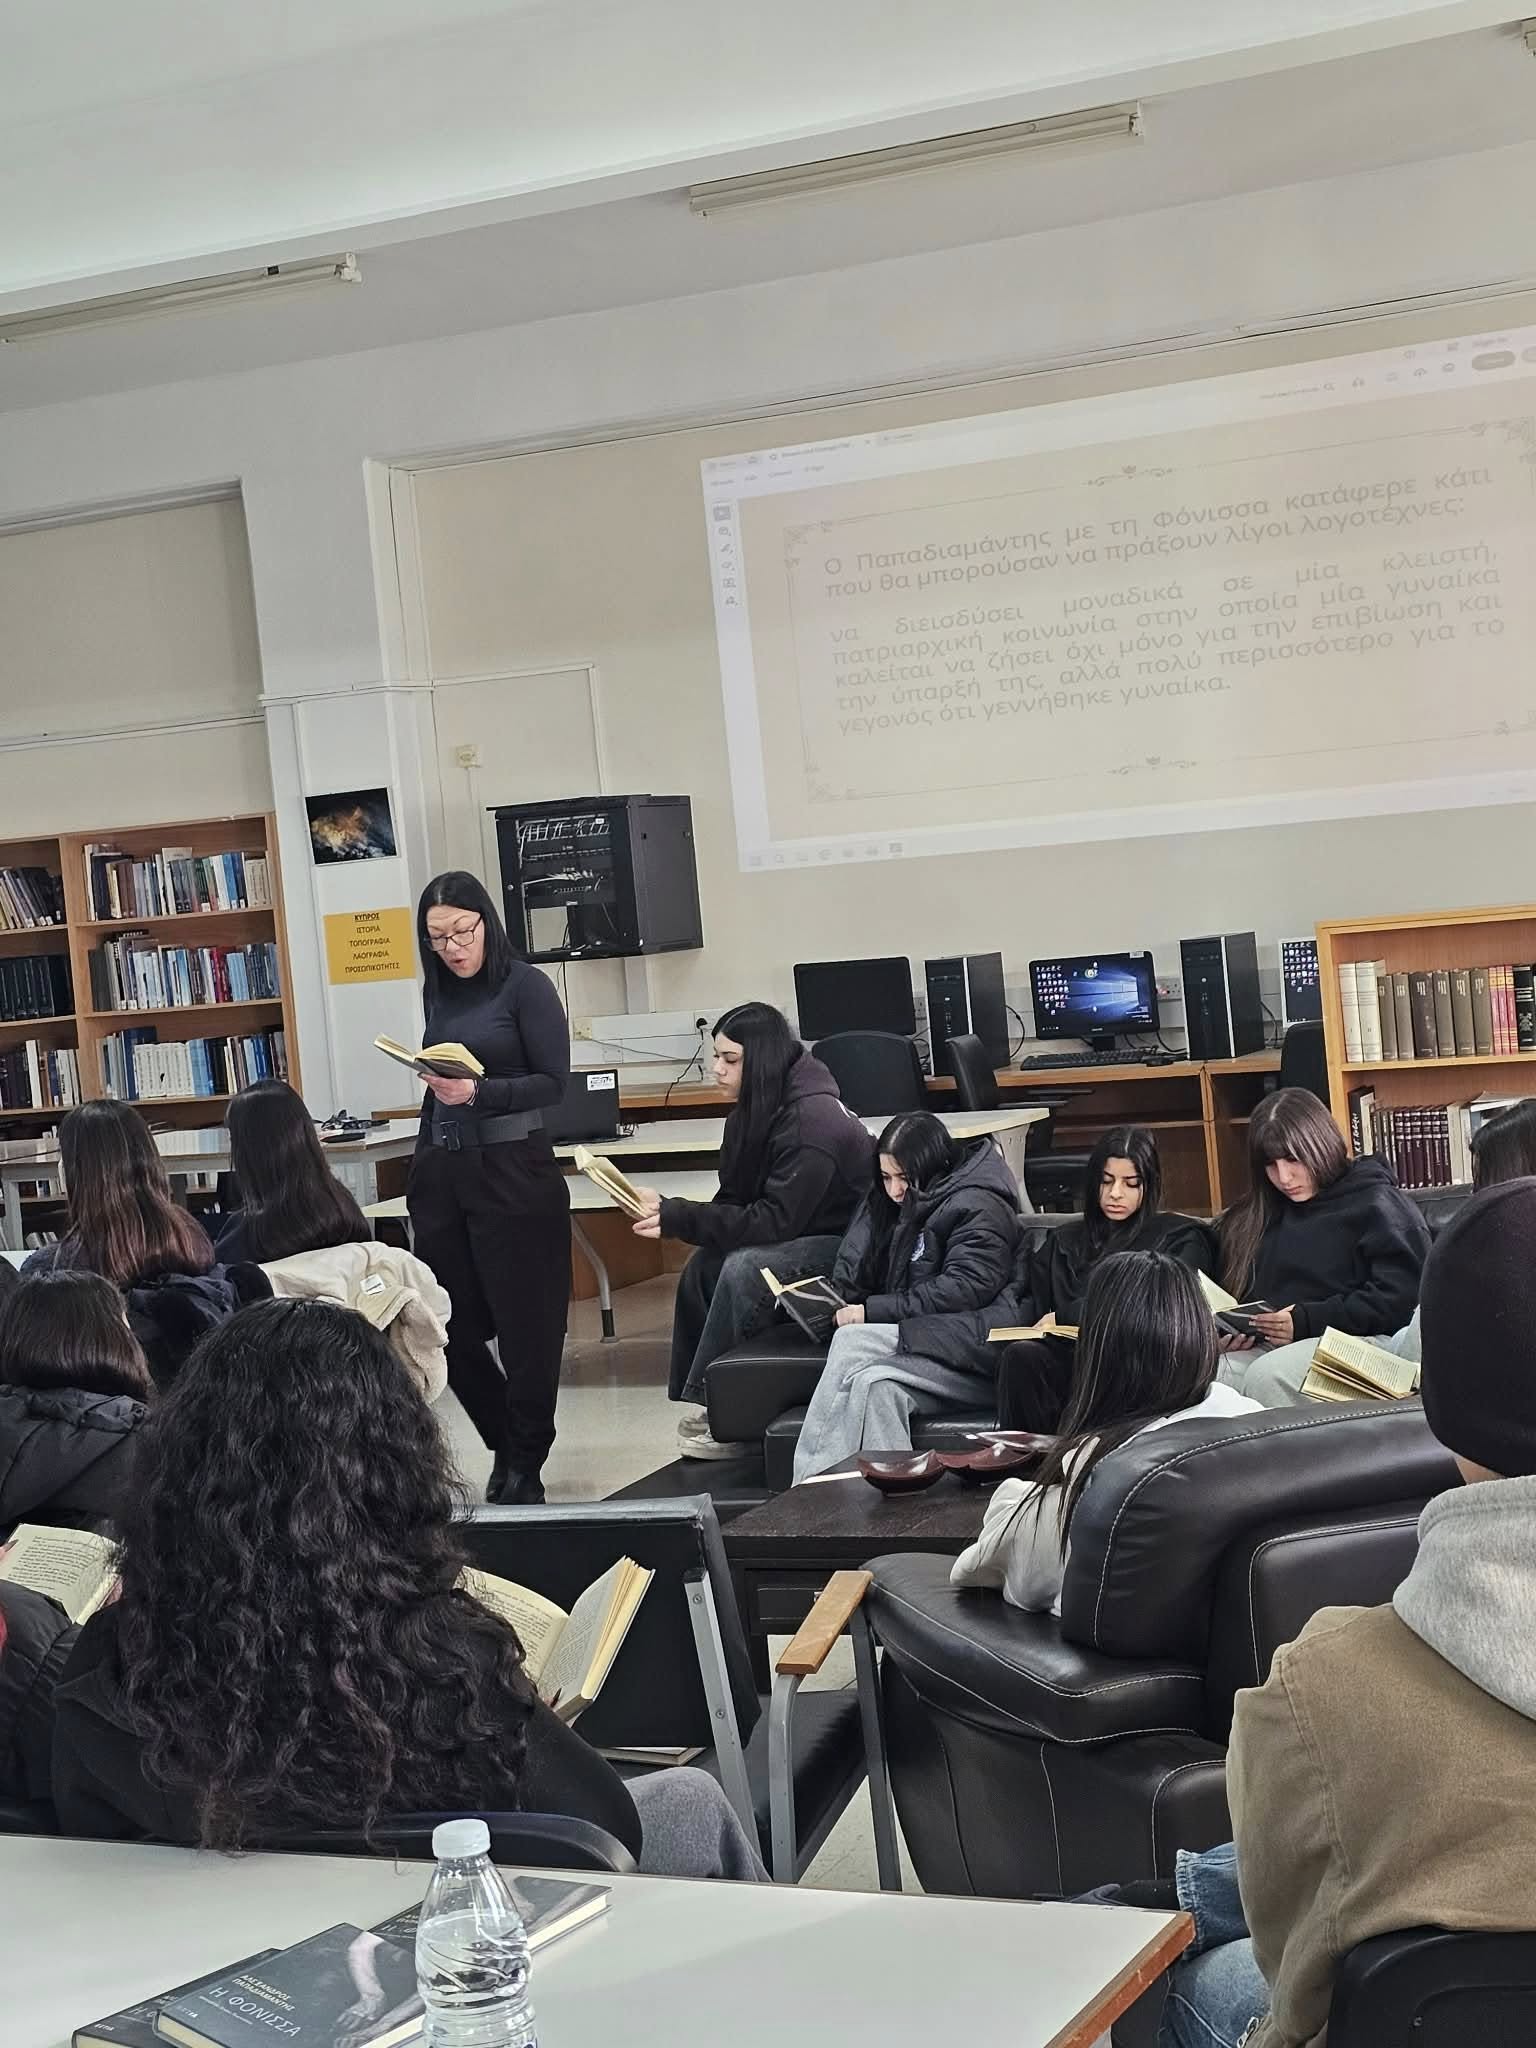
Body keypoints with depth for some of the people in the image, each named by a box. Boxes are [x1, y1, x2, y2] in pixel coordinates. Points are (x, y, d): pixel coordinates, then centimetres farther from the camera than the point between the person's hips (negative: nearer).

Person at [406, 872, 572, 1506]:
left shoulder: (526, 986, -6)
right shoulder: (438, 992, 11)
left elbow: (554, 1082, -11)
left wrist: (478, 1093, -23)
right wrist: (422, 1164, 18)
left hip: (513, 1171, -6)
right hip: (441, 1171, 6)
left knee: (524, 1324, 1)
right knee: (451, 1323, 7)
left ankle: (525, 1466, 15)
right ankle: (506, 1443, 26)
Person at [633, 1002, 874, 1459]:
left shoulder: (810, 1122, -25)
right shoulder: (756, 1110, 3)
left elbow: (774, 1221, -27)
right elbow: (738, 1201, 4)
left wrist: (676, 1218, -30)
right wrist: (673, 1216, -16)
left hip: (851, 1248, -9)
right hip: (804, 1237, 9)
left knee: (744, 1270, -28)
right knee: (704, 1265, -11)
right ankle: (697, 1399, -9)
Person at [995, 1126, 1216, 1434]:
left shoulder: (1180, 1237, 17)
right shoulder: (1064, 1242, 31)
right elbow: (1031, 1301, 23)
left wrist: (1063, 1315, 0)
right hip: (1064, 1356, 3)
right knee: (1021, 1356, -32)